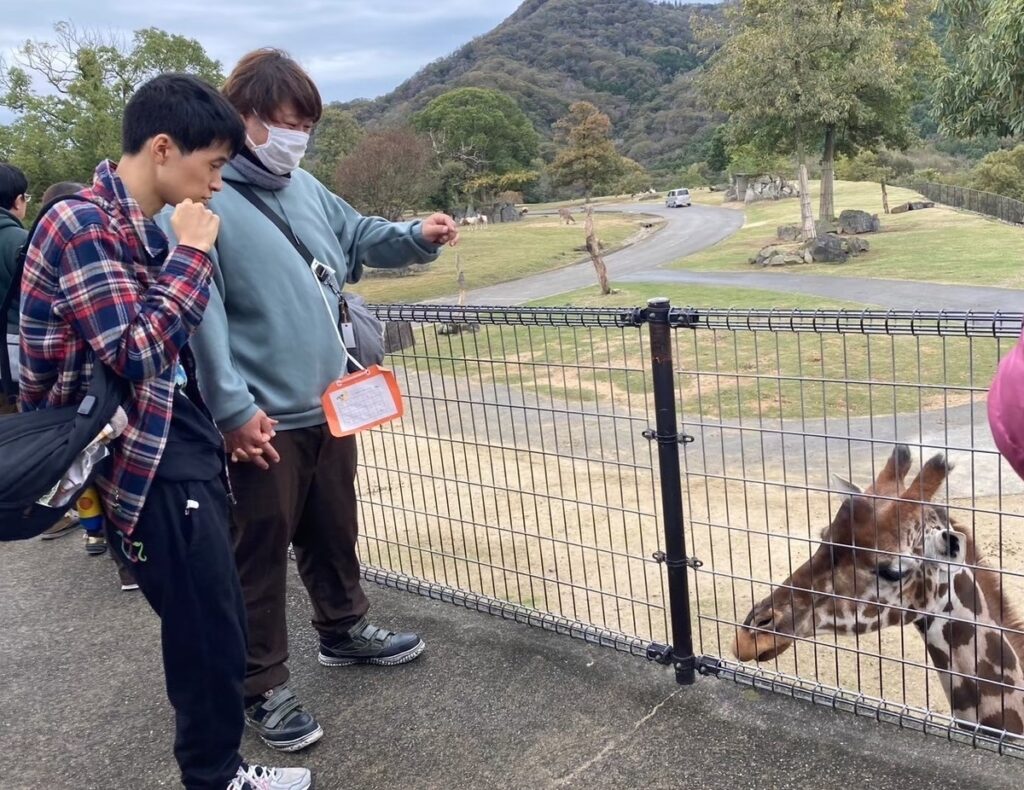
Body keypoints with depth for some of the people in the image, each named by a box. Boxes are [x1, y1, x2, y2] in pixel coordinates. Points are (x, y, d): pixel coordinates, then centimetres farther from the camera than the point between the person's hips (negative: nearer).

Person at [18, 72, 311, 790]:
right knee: (209, 634, 2)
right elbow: (138, 351, -24)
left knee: (209, 626, 19)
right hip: (151, 467, -9)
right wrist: (191, 253, -16)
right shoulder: (82, 226, -16)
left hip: (187, 449, 9)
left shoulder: (143, 225, 13)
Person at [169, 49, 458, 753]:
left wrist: (418, 236, 3)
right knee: (261, 553, 6)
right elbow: (198, 312, -20)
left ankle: (345, 629, 44)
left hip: (330, 403, 8)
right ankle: (264, 687, 22)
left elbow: (362, 238, 23)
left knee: (335, 530, 23)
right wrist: (231, 408, -21)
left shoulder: (305, 187, 9)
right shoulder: (201, 201, -15)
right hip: (265, 419, -8)